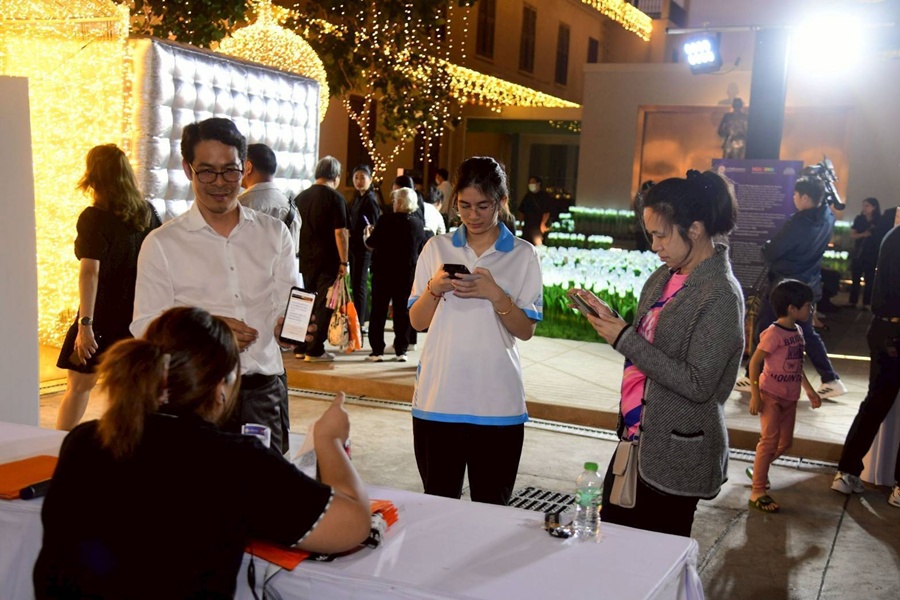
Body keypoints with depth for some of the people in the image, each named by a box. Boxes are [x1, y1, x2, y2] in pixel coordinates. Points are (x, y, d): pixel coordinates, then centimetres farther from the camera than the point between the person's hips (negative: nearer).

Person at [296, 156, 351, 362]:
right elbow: (340, 232, -15)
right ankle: (315, 350, 2)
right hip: (327, 260, -6)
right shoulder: (335, 198, -11)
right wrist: (344, 261, -10)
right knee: (323, 305, 1)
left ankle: (301, 347, 19)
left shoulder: (302, 197, 7)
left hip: (305, 259, 6)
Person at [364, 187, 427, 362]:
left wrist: (368, 234, 16)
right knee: (402, 311, 11)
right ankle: (401, 351, 11)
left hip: (384, 271, -3)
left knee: (378, 310, 6)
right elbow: (421, 250, 8)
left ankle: (377, 351, 5)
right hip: (408, 273, 3)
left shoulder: (387, 220, -13)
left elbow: (371, 243, -5)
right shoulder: (419, 224, -1)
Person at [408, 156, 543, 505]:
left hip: (497, 402, -1)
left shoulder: (523, 255, 3)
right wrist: (434, 289, -10)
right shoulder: (437, 248, 8)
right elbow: (417, 322, 8)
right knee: (437, 503, 8)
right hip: (438, 399, 1)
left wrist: (495, 295, -17)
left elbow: (526, 330, -1)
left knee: (491, 507, 5)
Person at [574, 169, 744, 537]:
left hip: (675, 455, -8)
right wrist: (607, 317, 1)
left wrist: (625, 339, -20)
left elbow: (697, 384, -21)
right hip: (637, 437, 8)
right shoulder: (664, 278, 7)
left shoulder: (720, 294, -16)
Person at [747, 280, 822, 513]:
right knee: (770, 440, -8)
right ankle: (757, 491, -2)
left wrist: (809, 390, 20)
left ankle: (758, 468, 35)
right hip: (770, 395, -8)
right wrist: (755, 395, -19)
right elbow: (755, 362, -17)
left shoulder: (798, 331, 7)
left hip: (790, 397, 8)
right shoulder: (773, 333, -18)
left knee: (785, 442, 13)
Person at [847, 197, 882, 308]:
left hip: (872, 254, -2)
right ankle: (852, 302, 8)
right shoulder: (859, 219, 4)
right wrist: (863, 234, -17)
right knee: (855, 279, 3)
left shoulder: (879, 222, -3)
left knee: (869, 280, 0)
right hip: (858, 253, 2)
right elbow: (852, 234, -1)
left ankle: (866, 303, 3)